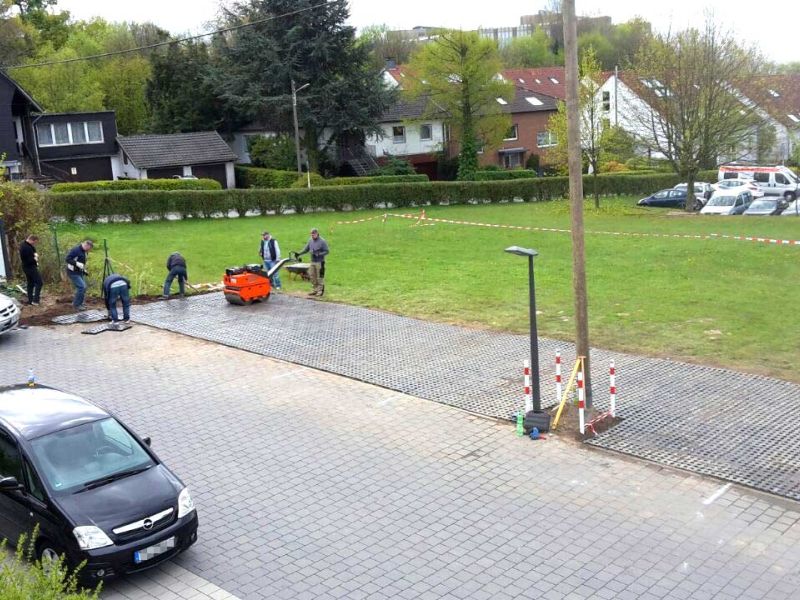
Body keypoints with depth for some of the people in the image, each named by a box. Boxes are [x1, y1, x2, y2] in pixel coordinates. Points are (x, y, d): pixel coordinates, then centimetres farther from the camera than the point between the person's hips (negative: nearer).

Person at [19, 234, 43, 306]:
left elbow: (33, 251, 18)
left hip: (27, 267, 11)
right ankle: (35, 300, -11)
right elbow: (29, 260, -27)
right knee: (39, 282, -8)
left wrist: (35, 254, -4)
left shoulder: (24, 244, 9)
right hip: (30, 267, -11)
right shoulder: (26, 247, -25)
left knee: (30, 283, 16)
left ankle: (30, 300, 22)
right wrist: (35, 259, -9)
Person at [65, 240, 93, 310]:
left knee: (83, 287, 10)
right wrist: (77, 263, -31)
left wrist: (84, 270, 12)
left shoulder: (83, 252, 11)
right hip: (73, 272, -10)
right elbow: (68, 259, -23)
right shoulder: (76, 250, -18)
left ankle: (76, 302, 23)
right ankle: (77, 305, -4)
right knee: (81, 287, -15)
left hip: (79, 272, 10)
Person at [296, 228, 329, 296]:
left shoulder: (322, 241, -9)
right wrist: (299, 253, 4)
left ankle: (320, 290, 3)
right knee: (312, 276, 8)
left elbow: (326, 251, -9)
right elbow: (306, 249, 17)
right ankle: (314, 289, 18)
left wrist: (318, 254, -21)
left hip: (320, 262, -6)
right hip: (312, 262, 6)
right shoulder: (310, 241, 10)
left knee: (320, 277, -4)